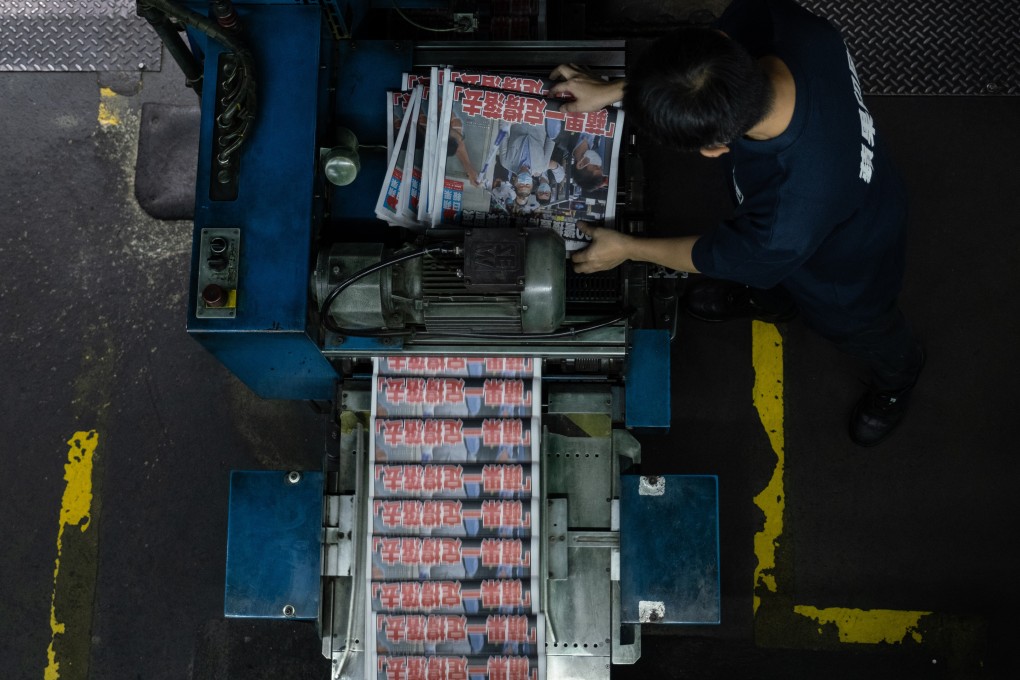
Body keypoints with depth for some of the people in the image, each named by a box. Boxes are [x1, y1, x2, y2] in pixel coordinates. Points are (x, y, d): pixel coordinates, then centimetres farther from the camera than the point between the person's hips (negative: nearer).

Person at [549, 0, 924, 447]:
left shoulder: (790, 227, -50)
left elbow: (718, 256, -26)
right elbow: (719, 44, -15)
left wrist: (627, 249, -10)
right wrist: (613, 91, -18)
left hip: (847, 265, -5)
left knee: (855, 327, 31)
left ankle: (898, 376, 66)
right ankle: (768, 301, 73)